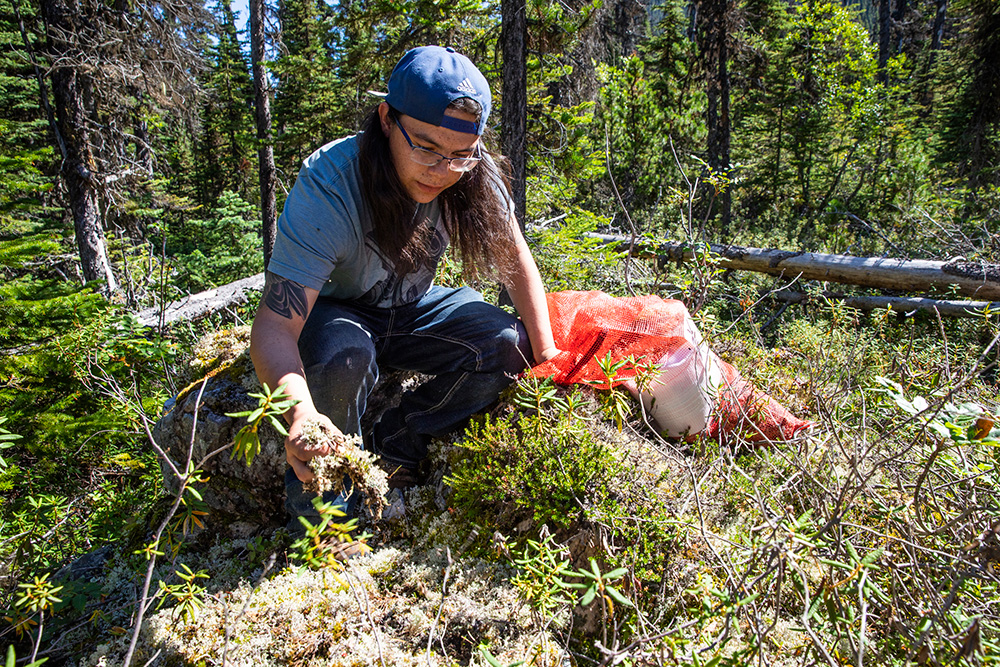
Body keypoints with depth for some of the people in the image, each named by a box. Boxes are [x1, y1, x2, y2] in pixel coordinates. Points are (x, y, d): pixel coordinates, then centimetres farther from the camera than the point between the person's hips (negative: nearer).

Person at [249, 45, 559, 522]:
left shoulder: (473, 178, -20)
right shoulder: (326, 186, -32)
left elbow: (515, 259, -5)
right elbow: (276, 325, -36)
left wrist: (545, 353, -11)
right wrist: (301, 412, -56)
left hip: (410, 309, 4)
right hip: (332, 310, -4)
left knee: (508, 346, -18)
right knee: (344, 357, -38)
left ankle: (394, 445, -4)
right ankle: (316, 480, -9)